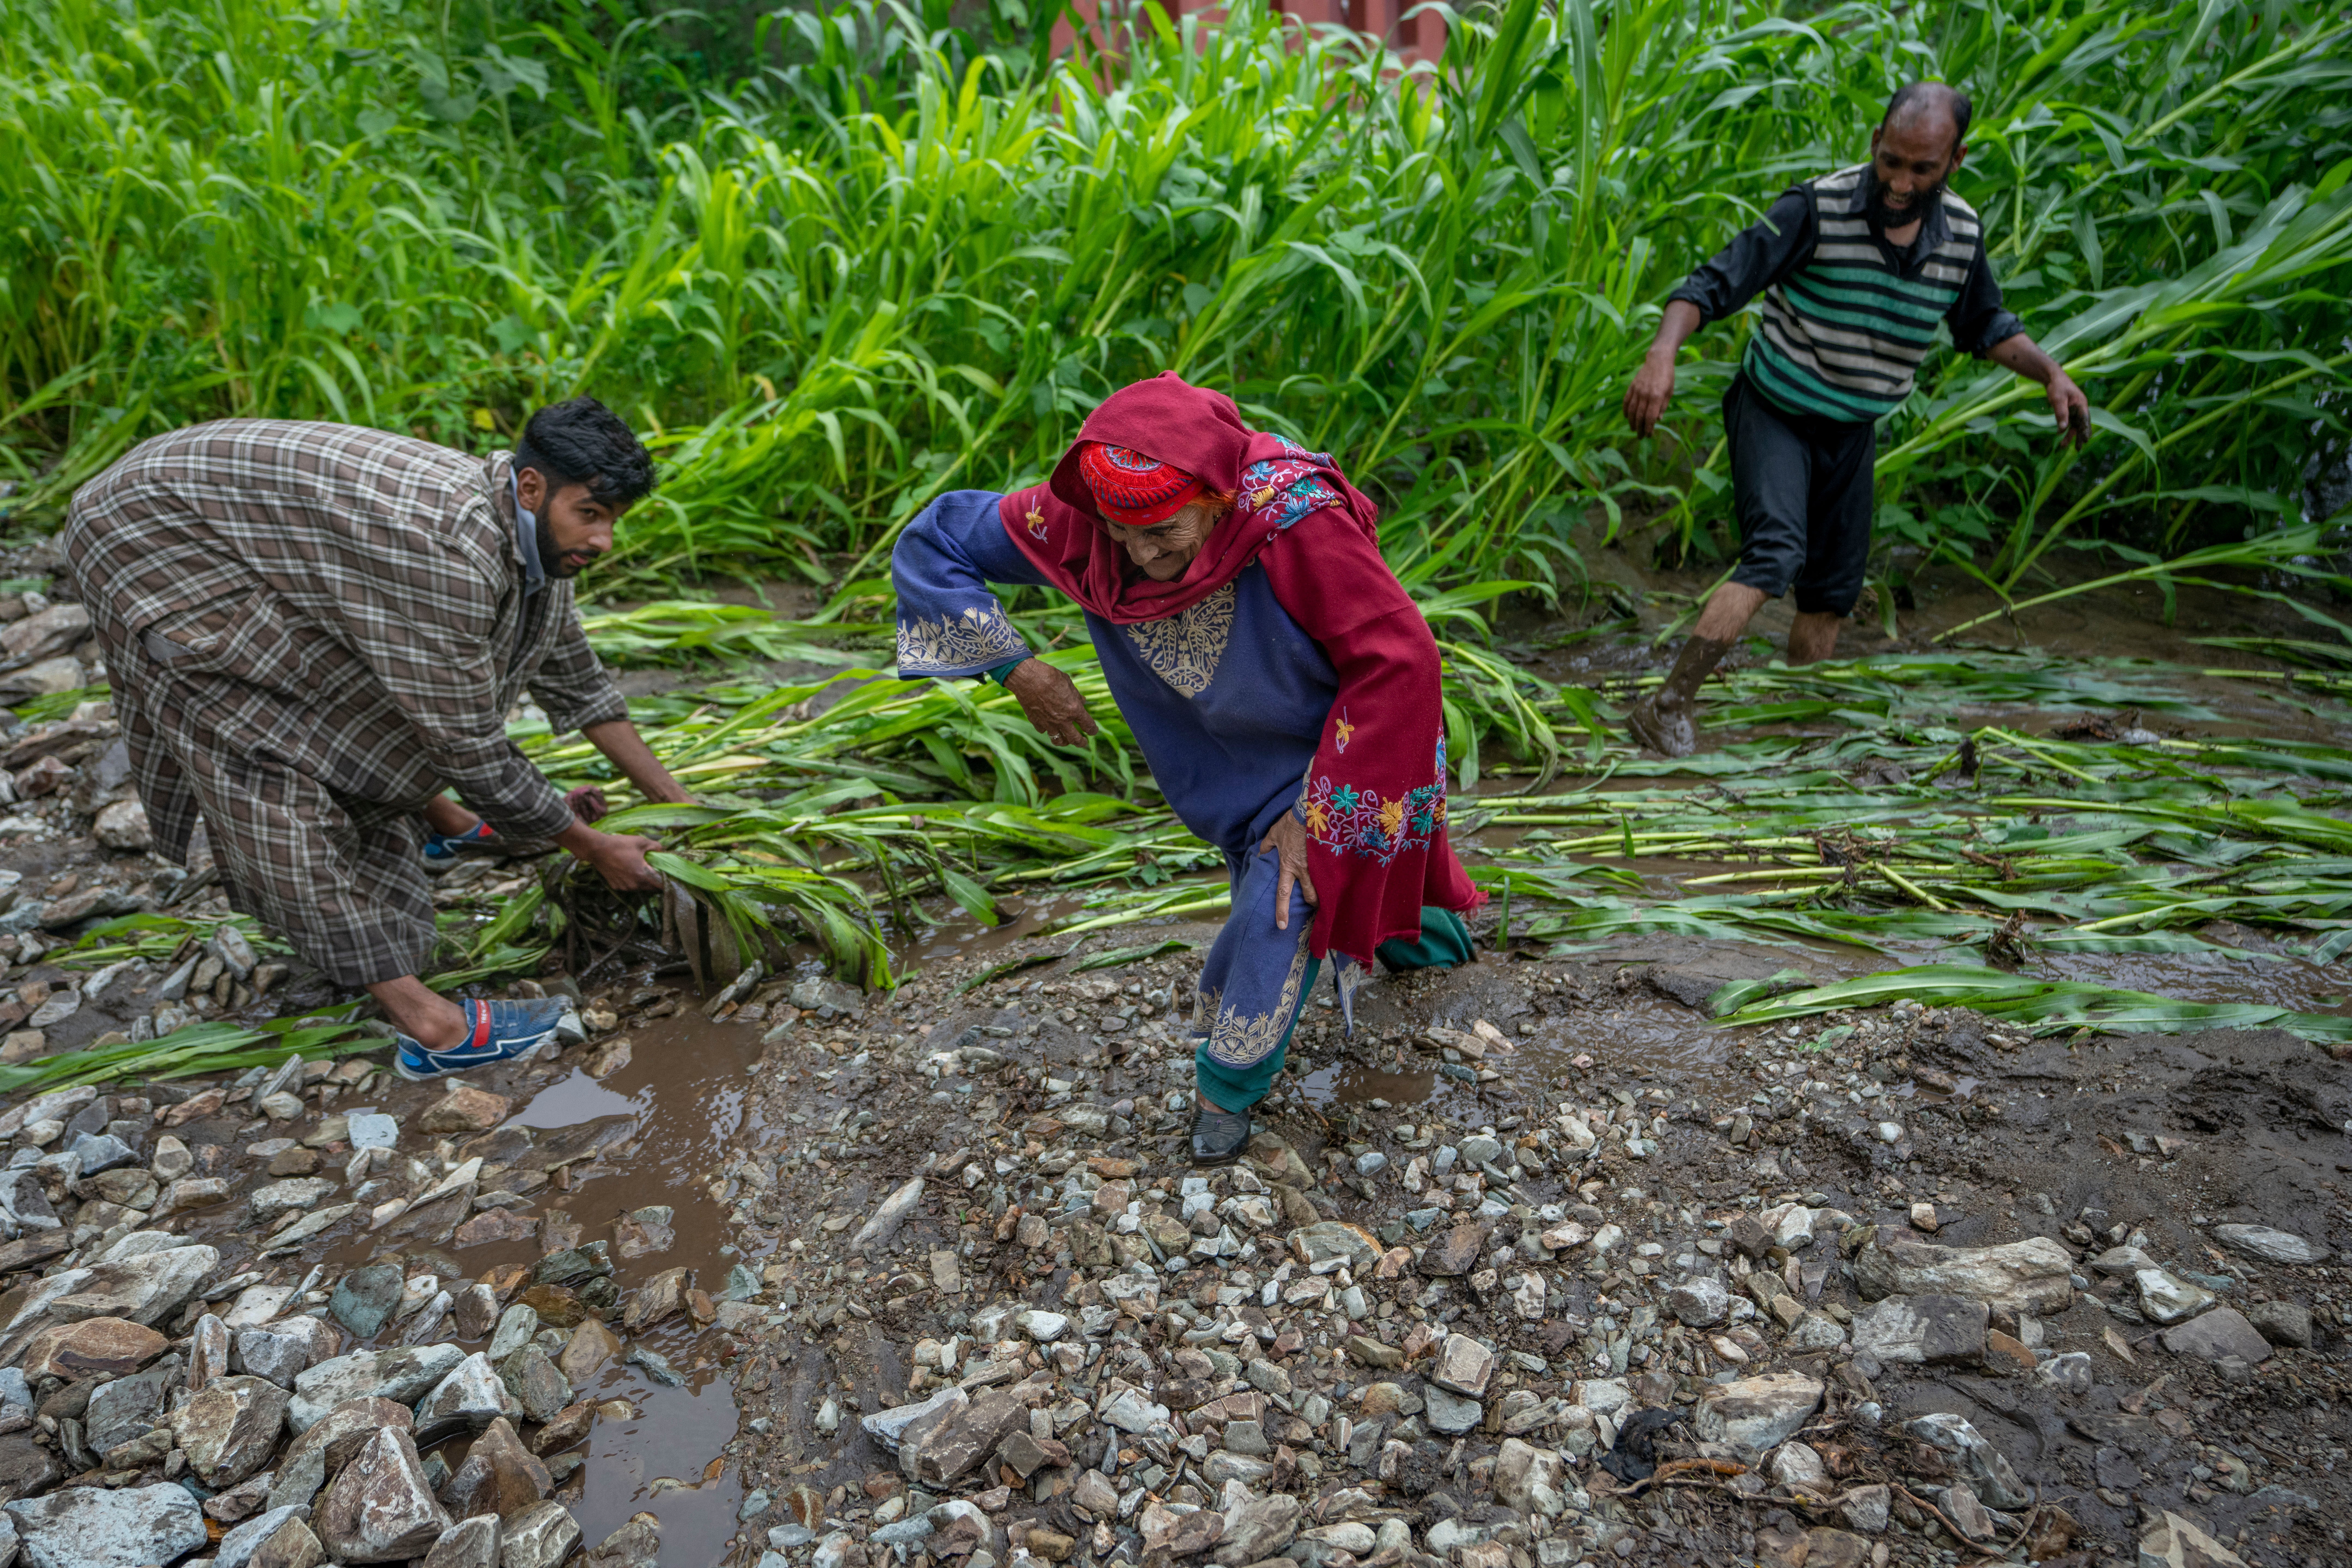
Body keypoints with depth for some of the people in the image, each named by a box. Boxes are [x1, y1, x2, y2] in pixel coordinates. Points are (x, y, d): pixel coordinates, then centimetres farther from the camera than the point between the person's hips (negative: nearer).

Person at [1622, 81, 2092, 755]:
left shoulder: (1963, 233, -4)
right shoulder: (1818, 208, -20)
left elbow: (1985, 326, 14)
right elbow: (1715, 284, -22)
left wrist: (2051, 373, 0)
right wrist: (1663, 353, -39)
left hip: (1854, 430, 6)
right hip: (1774, 413, -6)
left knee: (1831, 592, 9)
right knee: (1775, 555, -26)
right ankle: (1666, 708, -26)